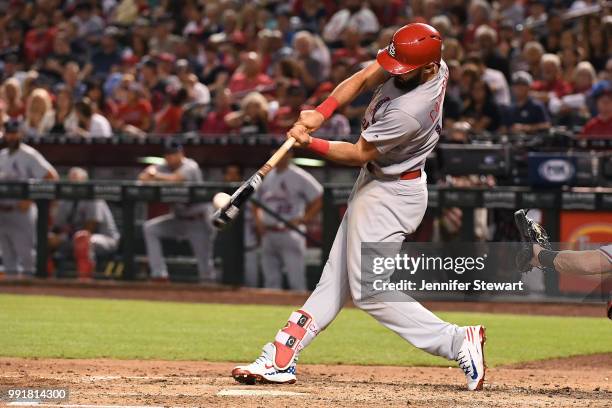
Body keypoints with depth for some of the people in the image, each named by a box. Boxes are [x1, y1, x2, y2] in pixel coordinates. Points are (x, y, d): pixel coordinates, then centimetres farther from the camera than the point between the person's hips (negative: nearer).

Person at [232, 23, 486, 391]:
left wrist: (311, 143, -20)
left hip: (390, 195, -10)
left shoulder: (409, 112, -33)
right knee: (336, 278, 10)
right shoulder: (416, 61, -9)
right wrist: (322, 112, -15)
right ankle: (281, 358, 13)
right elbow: (362, 80, -2)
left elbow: (358, 154, -21)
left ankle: (458, 341, -7)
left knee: (369, 289, -7)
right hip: (376, 182, 10)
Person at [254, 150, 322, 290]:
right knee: (271, 282, 8)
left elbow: (318, 200, -5)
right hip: (268, 235, 6)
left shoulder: (299, 177, -4)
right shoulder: (266, 177, 14)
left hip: (290, 235, -6)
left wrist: (301, 220, -12)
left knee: (296, 283, -12)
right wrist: (258, 221, 7)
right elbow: (256, 203, 25)